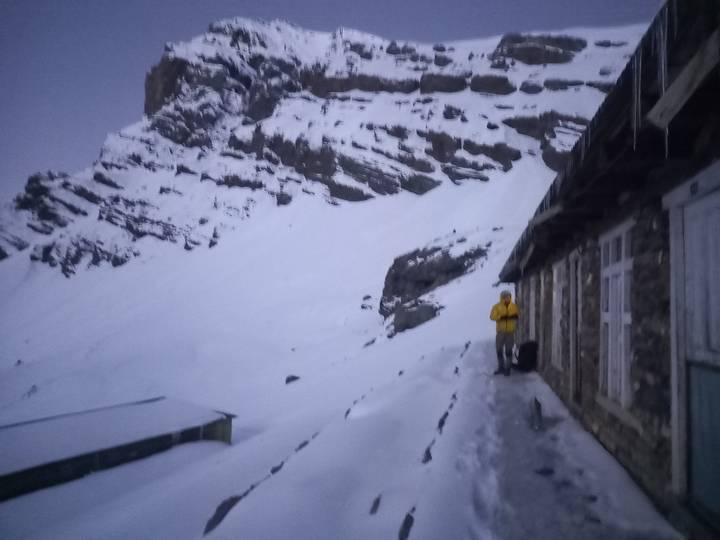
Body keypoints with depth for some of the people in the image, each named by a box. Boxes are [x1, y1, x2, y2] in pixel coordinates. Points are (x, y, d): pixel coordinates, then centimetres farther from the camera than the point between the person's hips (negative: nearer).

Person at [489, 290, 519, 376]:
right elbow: (492, 316, -11)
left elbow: (518, 315, 6)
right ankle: (501, 367, 21)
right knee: (499, 350, 8)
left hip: (510, 332, 0)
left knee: (508, 350, 4)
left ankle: (508, 368, 13)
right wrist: (501, 317, -26)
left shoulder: (514, 306, 1)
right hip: (500, 331, 0)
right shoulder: (497, 306, -4)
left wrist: (515, 316, -17)